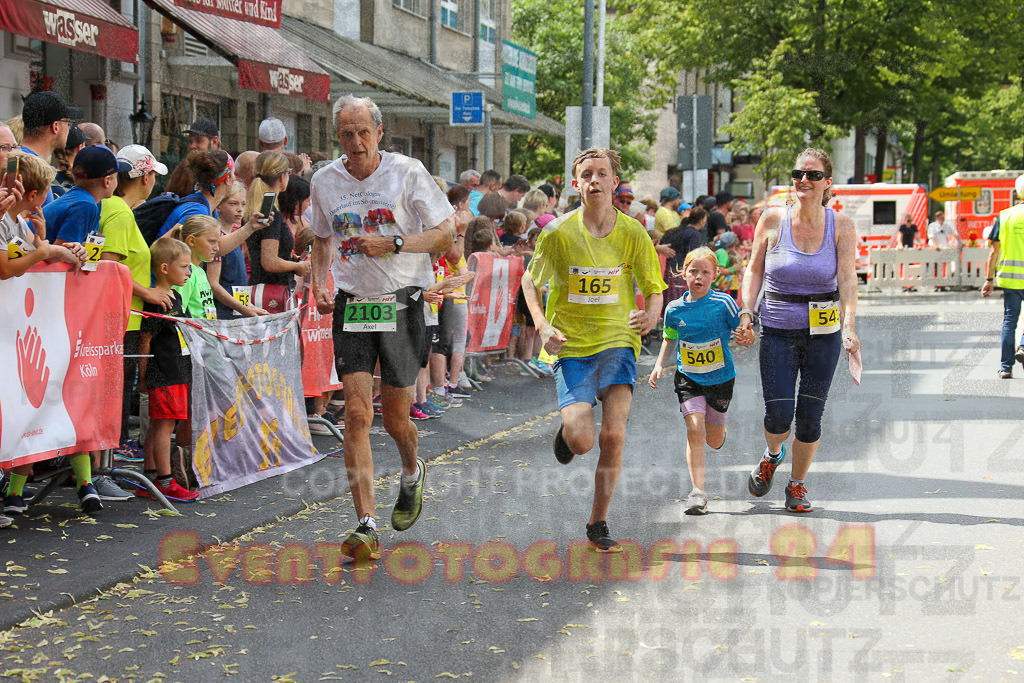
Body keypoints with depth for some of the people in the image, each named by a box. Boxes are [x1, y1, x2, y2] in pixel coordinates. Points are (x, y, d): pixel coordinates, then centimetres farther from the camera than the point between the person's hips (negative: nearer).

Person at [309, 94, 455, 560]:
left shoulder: (407, 173, -5)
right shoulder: (325, 182, 5)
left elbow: (445, 234, -4)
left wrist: (393, 244, -17)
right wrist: (318, 283, 4)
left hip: (401, 305, -2)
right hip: (351, 306, 2)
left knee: (394, 417, 5)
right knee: (357, 413, -10)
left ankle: (412, 471, 41)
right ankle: (366, 526, -10)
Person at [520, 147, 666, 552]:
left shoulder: (633, 234, -3)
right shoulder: (558, 234, -6)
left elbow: (654, 290, 6)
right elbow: (530, 282, 9)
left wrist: (651, 315, -16)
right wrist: (543, 327, -6)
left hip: (618, 343, 1)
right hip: (571, 347, -1)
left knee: (613, 434, -14)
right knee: (581, 439, -15)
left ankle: (598, 524, 4)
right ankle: (566, 431, 25)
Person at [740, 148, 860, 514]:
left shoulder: (841, 225, -4)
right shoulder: (772, 220, -3)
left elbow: (848, 280, -11)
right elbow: (754, 269, 7)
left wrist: (848, 326, -24)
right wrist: (747, 309, -7)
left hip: (823, 333, 0)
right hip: (777, 332, 0)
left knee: (810, 416, 1)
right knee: (779, 413, -9)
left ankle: (797, 485, 24)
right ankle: (772, 456, 27)